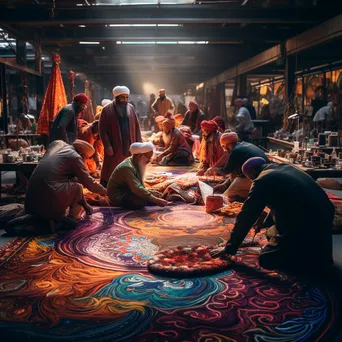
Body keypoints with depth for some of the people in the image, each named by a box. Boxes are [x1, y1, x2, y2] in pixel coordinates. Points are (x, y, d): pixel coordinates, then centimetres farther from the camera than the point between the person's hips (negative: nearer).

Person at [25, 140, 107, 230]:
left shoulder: (57, 144, 16)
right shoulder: (75, 157, -5)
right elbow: (89, 183, 0)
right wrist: (104, 191, 19)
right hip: (50, 196, -7)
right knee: (77, 187, 10)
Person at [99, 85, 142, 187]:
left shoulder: (130, 108, 8)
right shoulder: (107, 110, -5)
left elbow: (136, 126, 11)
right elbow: (103, 130, -7)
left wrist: (139, 142, 3)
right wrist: (107, 146, -15)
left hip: (129, 147, 4)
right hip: (114, 148, -4)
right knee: (109, 172, 3)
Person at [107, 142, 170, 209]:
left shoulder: (136, 163, 2)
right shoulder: (127, 167, -27)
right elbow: (137, 188, -33)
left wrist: (148, 191, 1)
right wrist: (155, 200, -33)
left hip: (127, 192, 9)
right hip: (118, 197, -9)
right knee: (143, 201, -28)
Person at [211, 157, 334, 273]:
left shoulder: (262, 181, -8)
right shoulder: (286, 168, 16)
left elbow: (246, 217, -3)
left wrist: (229, 248, 6)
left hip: (305, 227, -8)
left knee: (266, 260, 3)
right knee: (271, 234, 25)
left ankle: (313, 260, -6)